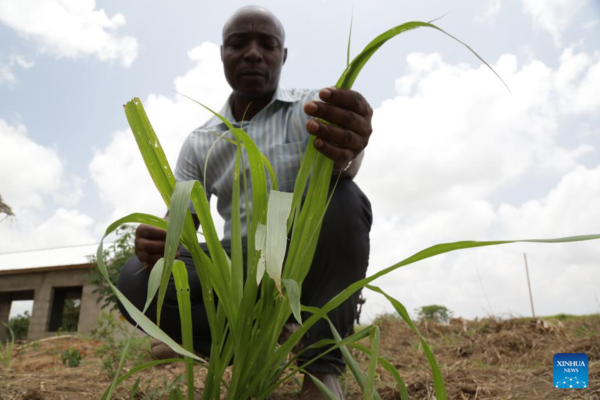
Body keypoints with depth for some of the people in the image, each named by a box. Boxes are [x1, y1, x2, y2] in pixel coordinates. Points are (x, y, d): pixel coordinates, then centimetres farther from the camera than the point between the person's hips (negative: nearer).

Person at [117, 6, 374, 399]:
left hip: (311, 265, -1)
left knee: (342, 199, -33)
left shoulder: (313, 108, -2)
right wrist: (156, 243, -24)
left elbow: (337, 165, -24)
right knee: (136, 282, -20)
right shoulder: (199, 144, 6)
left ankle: (322, 365, -21)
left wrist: (346, 152, -50)